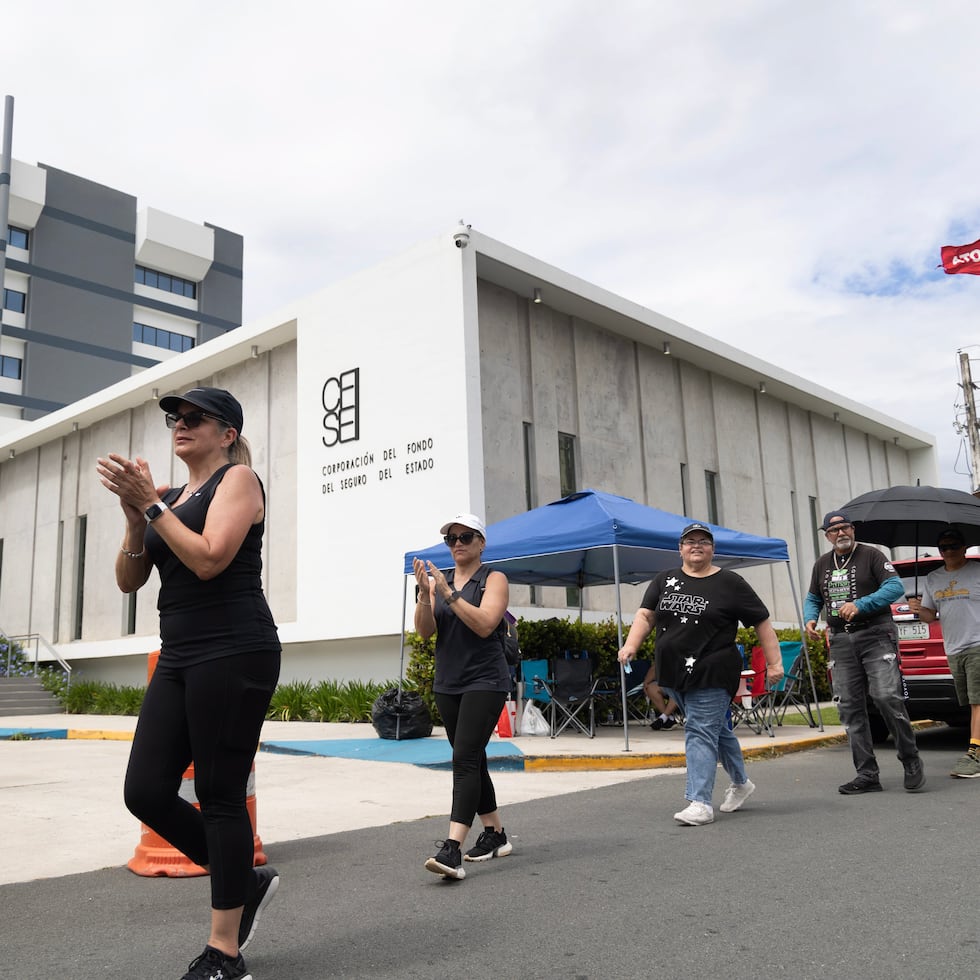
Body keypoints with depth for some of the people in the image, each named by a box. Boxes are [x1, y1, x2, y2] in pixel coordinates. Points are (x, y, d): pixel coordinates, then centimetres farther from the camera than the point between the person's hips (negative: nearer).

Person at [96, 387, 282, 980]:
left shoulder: (238, 478, -2)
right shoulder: (170, 497, 17)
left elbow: (208, 560, -17)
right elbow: (129, 580, 11)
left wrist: (151, 504, -11)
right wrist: (134, 513, -3)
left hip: (234, 653, -8)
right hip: (179, 658, 8)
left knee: (220, 796, -2)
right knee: (146, 792, 3)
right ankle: (246, 881, 24)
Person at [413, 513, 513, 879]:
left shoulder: (494, 579, -3)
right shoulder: (439, 580, 9)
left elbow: (484, 625, -18)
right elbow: (425, 631, -1)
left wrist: (449, 593, -23)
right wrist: (424, 593, -17)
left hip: (484, 681, -6)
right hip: (447, 683, 6)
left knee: (465, 759, -17)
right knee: (472, 760, 13)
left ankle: (452, 849, -23)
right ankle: (495, 835, 27)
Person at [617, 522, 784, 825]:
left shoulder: (730, 584, -3)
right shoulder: (664, 581, 10)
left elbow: (762, 622, -1)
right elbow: (645, 615, 6)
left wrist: (774, 662, -6)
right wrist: (631, 644, -10)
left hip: (712, 675, -5)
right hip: (673, 674, 5)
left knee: (701, 732, -11)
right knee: (716, 727, 19)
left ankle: (700, 803, -8)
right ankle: (740, 783, 38)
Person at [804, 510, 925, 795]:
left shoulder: (870, 556, 0)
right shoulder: (821, 565, 16)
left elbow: (895, 587, -10)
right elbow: (813, 598, 23)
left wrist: (860, 605, -20)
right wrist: (810, 619, 2)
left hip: (875, 636, -5)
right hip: (841, 643, 5)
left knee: (887, 697, -16)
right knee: (850, 708, 2)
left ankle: (911, 761, 4)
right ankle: (867, 774, 8)